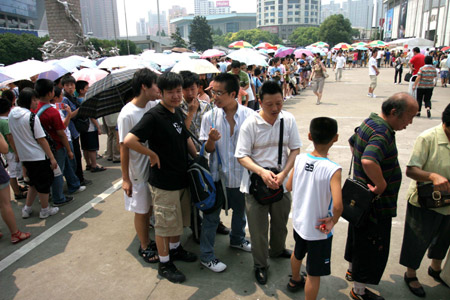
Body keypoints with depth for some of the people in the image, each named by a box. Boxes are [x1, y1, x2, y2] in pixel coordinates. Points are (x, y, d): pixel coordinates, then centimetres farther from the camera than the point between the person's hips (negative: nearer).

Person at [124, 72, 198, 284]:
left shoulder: (178, 112, 6)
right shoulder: (154, 116, -21)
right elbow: (129, 140, -31)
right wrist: (153, 155, -20)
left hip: (182, 177, 8)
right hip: (163, 182, -8)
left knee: (179, 220, 23)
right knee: (164, 224, 8)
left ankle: (175, 249, 45)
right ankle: (164, 264, 27)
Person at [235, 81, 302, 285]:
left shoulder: (288, 119, -5)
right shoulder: (250, 124, -15)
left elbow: (295, 149, -1)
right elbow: (242, 156, -13)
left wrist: (283, 174, -15)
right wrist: (262, 172, -28)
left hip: (282, 181, 4)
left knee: (281, 221, 23)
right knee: (258, 227, 8)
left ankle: (277, 250, 53)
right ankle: (260, 265, 32)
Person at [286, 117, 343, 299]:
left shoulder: (299, 159, -13)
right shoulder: (333, 169, -28)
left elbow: (289, 186, 0)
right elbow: (337, 205, -35)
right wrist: (333, 221, -17)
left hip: (298, 222, 7)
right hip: (319, 230, -6)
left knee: (297, 253, 34)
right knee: (314, 274, 13)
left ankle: (295, 281, 60)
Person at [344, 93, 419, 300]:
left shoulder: (371, 122, 3)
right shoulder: (382, 132, -28)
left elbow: (352, 141, 22)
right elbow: (369, 161, -46)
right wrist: (382, 185, -31)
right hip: (376, 205, -10)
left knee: (358, 237, 27)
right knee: (373, 247, 8)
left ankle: (352, 270, 49)